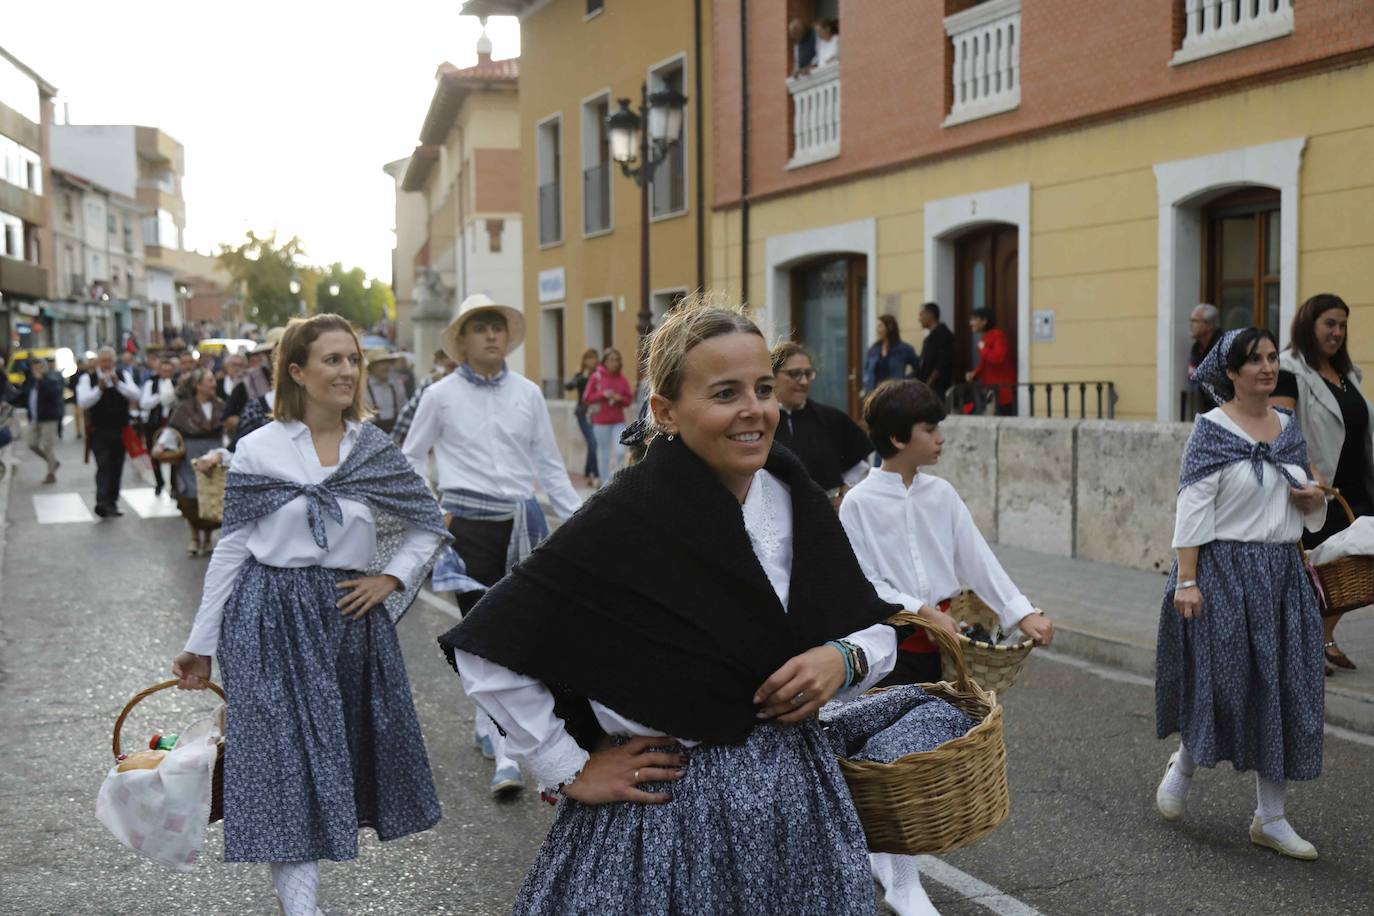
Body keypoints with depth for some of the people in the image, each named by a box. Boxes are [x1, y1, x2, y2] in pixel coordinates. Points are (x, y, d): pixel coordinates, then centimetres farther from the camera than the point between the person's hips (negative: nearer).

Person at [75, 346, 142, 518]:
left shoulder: (123, 375, 6)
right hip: (99, 432, -3)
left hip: (120, 431, 3)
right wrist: (99, 388, -25)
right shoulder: (87, 379, -2)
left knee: (117, 468, 9)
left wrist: (118, 383, -19)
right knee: (104, 466, -17)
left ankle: (112, 503, 21)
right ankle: (102, 502, -24)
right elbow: (82, 403, -14)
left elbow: (136, 396, -7)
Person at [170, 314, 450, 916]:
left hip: (352, 618, 3)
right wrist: (201, 645, 2)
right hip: (273, 622, -3)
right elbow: (231, 550, 1)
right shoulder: (258, 450, -3)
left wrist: (391, 579, -1)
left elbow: (428, 526, 14)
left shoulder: (376, 450, 4)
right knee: (286, 756, -5)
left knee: (345, 750, 10)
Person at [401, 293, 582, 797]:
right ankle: (503, 753, -7)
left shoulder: (528, 393, 7)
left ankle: (488, 724, 30)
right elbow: (411, 458, 11)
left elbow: (549, 463, 11)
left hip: (522, 520, 3)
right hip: (469, 523, -3)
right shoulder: (441, 395, 1)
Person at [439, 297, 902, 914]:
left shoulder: (795, 498, -2)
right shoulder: (627, 521, -19)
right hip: (668, 816, -5)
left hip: (799, 801, 6)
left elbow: (877, 631, 9)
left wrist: (843, 658, -12)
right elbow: (486, 652, -17)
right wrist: (569, 772, -11)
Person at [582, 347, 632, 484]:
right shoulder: (596, 377, -4)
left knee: (620, 452, -9)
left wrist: (620, 398, -13)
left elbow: (629, 400, 7)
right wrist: (603, 394, -15)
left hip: (618, 422, 1)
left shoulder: (623, 379, 2)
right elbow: (586, 397, -3)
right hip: (601, 422, -1)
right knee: (604, 453, 6)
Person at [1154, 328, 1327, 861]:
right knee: (1223, 682, -1)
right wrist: (1185, 581, -18)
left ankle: (1270, 819, 16)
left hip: (1283, 574, 6)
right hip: (1225, 571, -6)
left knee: (1284, 692, 6)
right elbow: (1192, 509, -12)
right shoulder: (1212, 430, -8)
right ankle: (1183, 764, 30)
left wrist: (1314, 498, -4)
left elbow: (1310, 515, 20)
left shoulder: (1290, 428, 10)